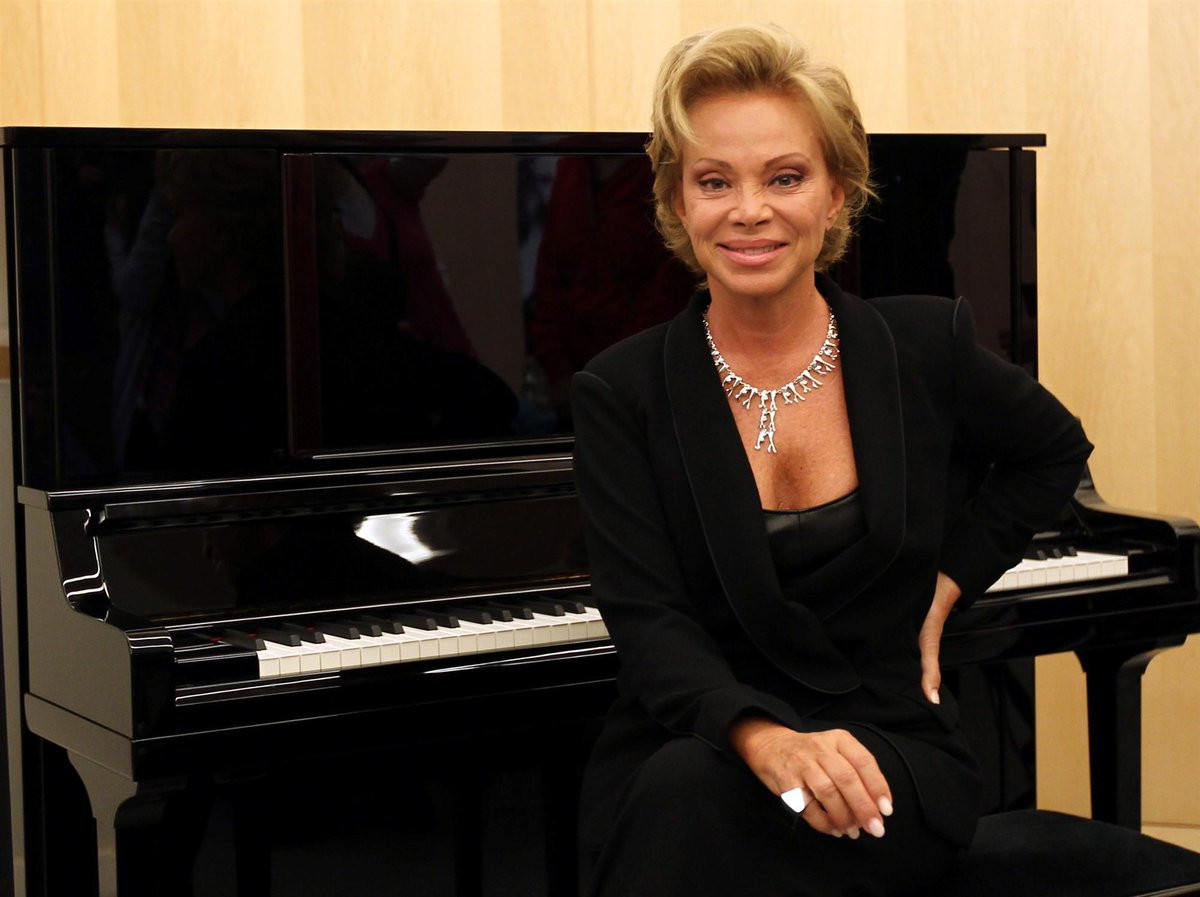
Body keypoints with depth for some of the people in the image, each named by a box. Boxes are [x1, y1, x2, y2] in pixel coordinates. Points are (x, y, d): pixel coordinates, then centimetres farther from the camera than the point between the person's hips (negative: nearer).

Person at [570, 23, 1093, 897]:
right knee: (680, 791, -36)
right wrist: (762, 737, -30)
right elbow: (647, 619, -11)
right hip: (687, 757, 1)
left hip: (887, 759, -1)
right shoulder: (623, 392, -2)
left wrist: (949, 583, 6)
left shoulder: (925, 345, 0)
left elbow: (1054, 452, 21)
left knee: (696, 802, -33)